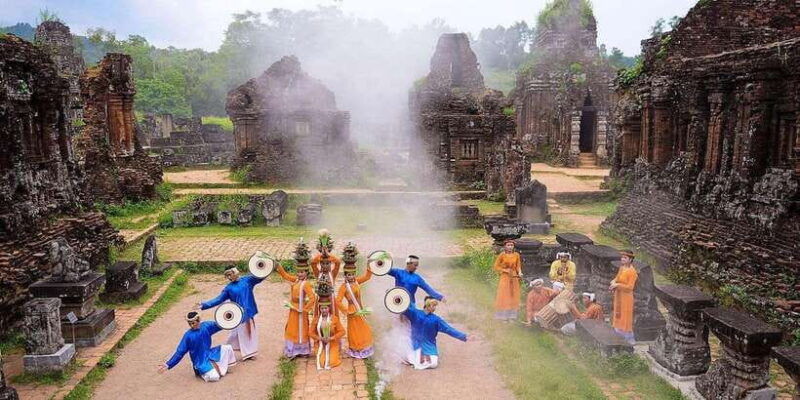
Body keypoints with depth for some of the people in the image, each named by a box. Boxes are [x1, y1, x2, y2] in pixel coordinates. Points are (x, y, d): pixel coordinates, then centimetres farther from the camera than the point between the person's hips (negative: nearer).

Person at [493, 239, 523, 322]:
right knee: (504, 297, 1)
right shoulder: (502, 255, -10)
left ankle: (511, 316, 18)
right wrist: (505, 270, -15)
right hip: (505, 278, -3)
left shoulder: (516, 255, 0)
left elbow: (518, 266, 5)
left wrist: (519, 273, -13)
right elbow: (496, 267, -6)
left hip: (514, 278, 3)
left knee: (513, 297, 8)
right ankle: (503, 316, 10)